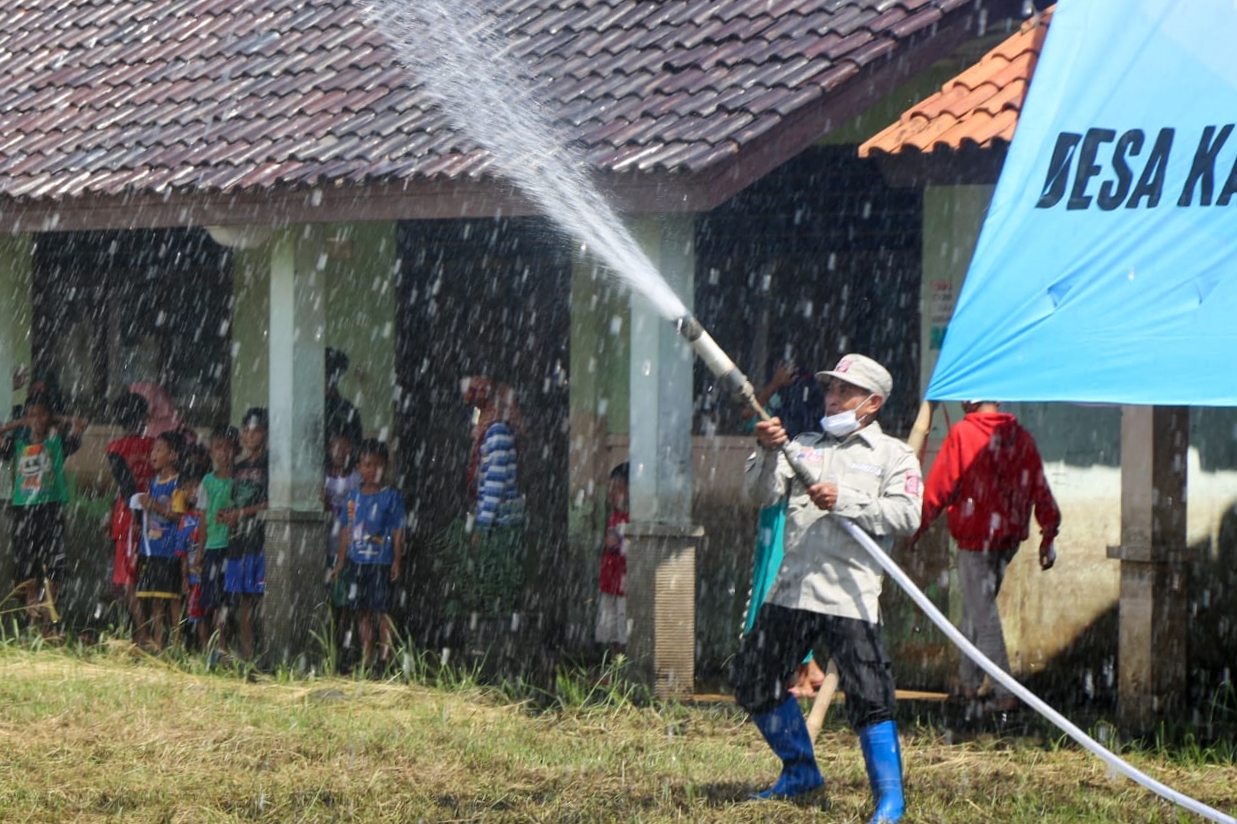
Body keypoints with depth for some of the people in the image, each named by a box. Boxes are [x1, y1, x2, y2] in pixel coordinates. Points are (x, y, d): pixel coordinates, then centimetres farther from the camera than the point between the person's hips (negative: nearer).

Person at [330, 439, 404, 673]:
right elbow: (346, 530, 14)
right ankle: (366, 657, 15)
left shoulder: (391, 496, -3)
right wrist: (341, 561, 13)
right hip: (358, 562, 5)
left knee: (381, 609, -7)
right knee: (362, 611, 9)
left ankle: (387, 654, -2)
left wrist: (397, 561, -9)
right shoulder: (354, 497, 10)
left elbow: (397, 531, -4)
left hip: (381, 562, -5)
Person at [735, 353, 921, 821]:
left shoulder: (893, 455, 7)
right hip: (791, 590, 6)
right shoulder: (804, 448, 19)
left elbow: (906, 516, -8)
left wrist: (845, 502, -16)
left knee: (869, 700, -13)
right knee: (755, 685, 11)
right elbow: (760, 495, 7)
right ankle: (800, 773, 28)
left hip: (851, 595, -6)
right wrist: (768, 453, -12)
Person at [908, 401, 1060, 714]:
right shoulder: (1021, 437, 5)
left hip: (976, 534, -6)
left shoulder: (962, 434, -10)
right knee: (977, 607, 20)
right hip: (1010, 535, 6)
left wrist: (920, 524, 4)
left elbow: (939, 485, -8)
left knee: (983, 614, -3)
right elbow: (1040, 488, 5)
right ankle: (968, 680, 27)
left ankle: (1004, 693, -8)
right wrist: (1048, 534, 11)